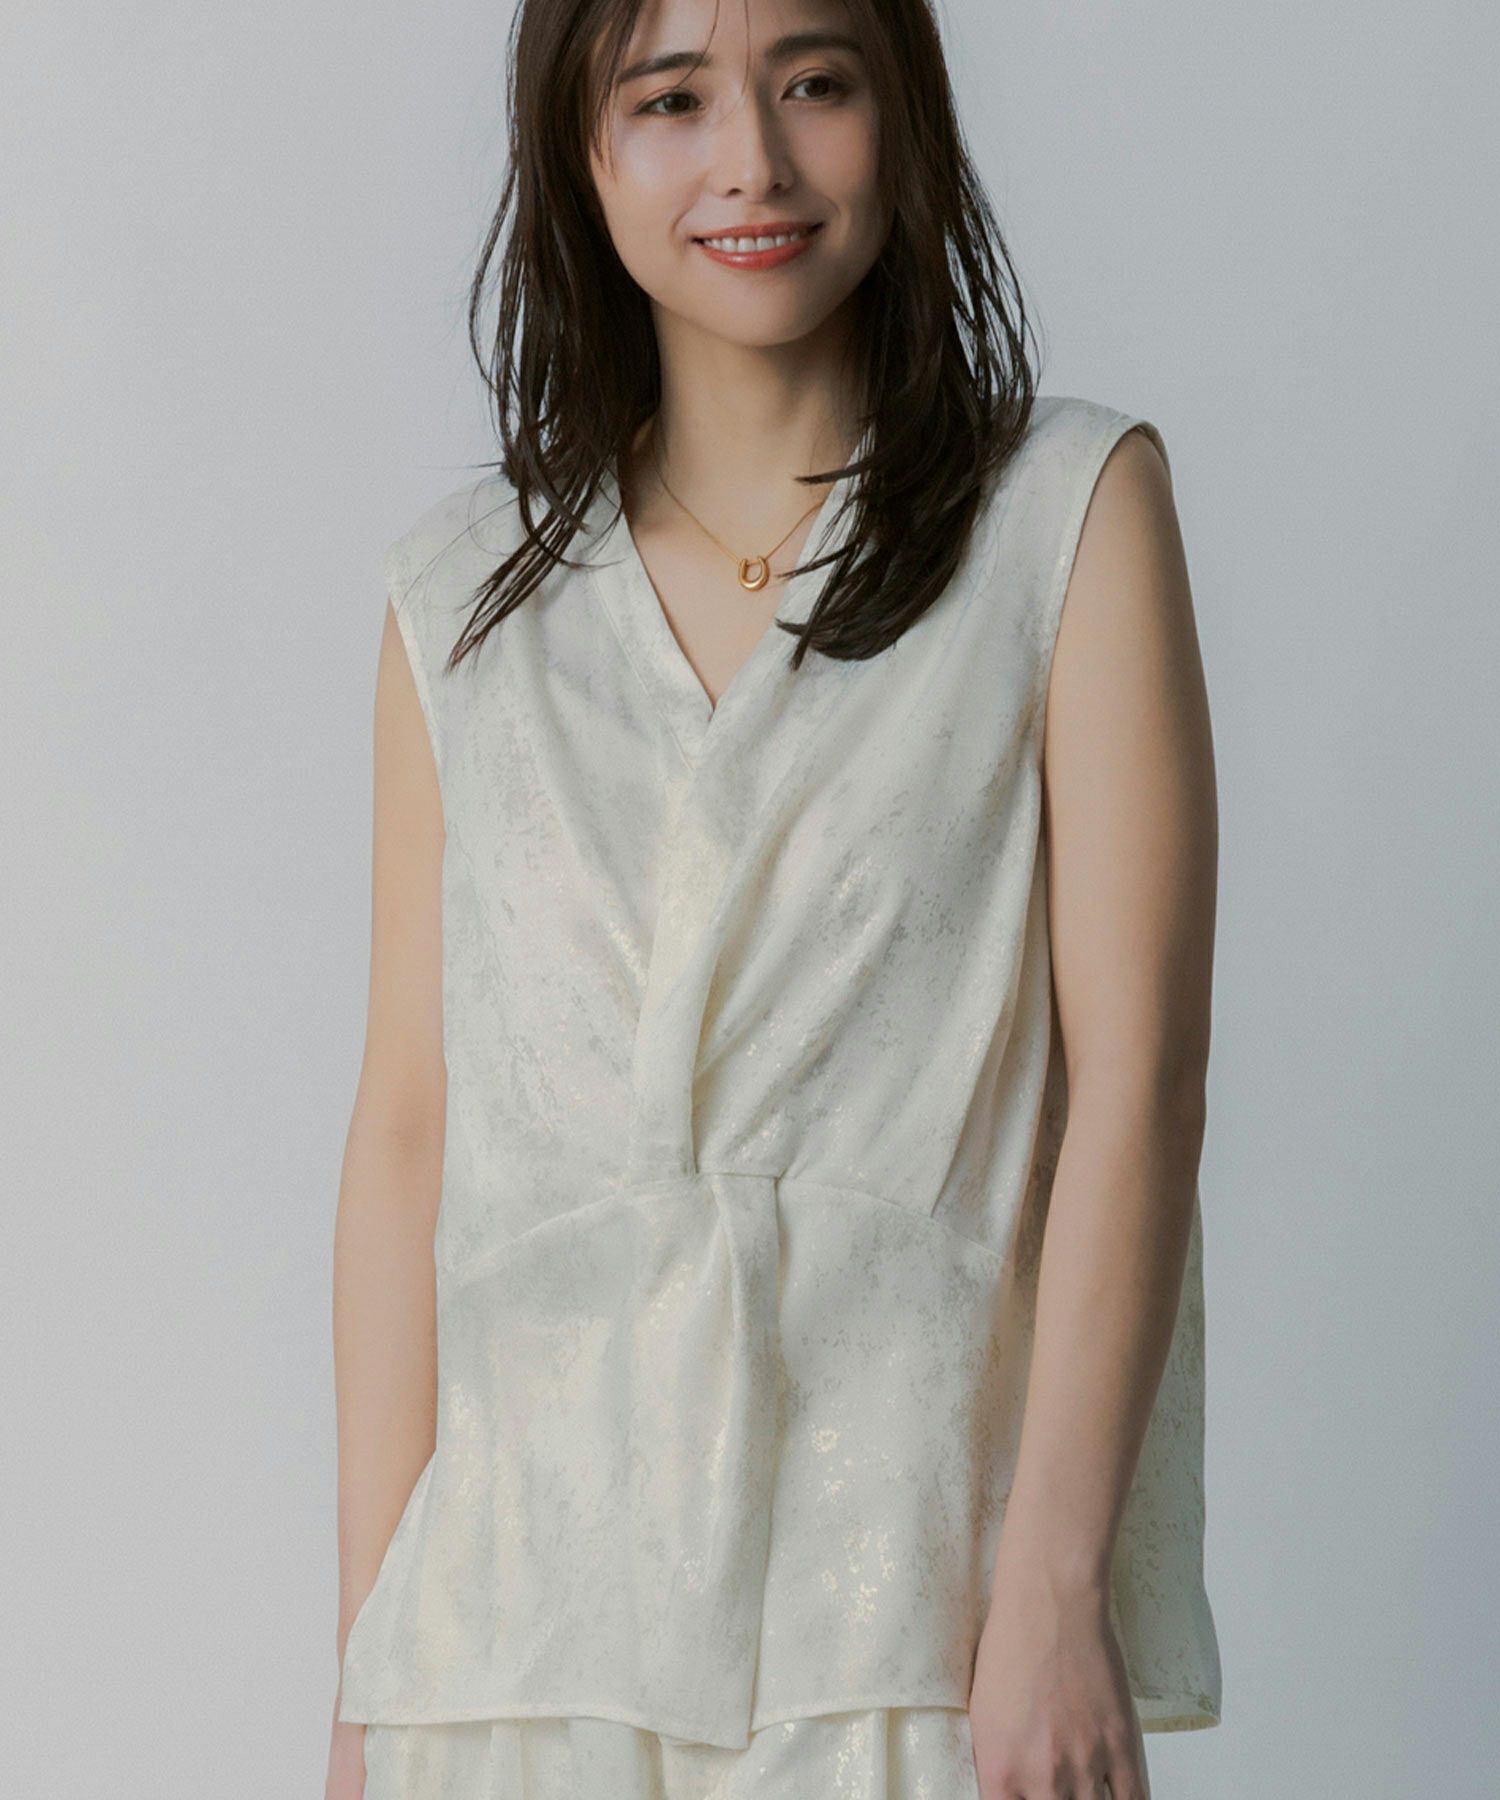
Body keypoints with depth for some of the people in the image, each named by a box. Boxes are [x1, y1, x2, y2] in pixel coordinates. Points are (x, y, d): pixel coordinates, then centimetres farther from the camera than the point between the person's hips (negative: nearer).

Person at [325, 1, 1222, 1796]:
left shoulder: (1075, 506, 2)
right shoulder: (468, 589, 9)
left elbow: (1135, 1073, -5)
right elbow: (409, 1124, 6)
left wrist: (1053, 1586, -12)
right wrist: (372, 1652, 0)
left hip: (918, 1577, -2)